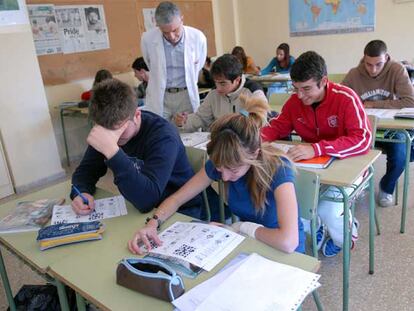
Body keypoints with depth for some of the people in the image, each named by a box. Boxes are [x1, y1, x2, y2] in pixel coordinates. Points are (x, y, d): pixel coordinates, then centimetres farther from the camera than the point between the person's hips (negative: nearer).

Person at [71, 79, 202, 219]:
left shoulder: (163, 136, -25)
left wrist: (112, 151, -41)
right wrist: (81, 193, -19)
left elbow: (146, 200, -35)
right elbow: (86, 169, 2)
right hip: (137, 209, 5)